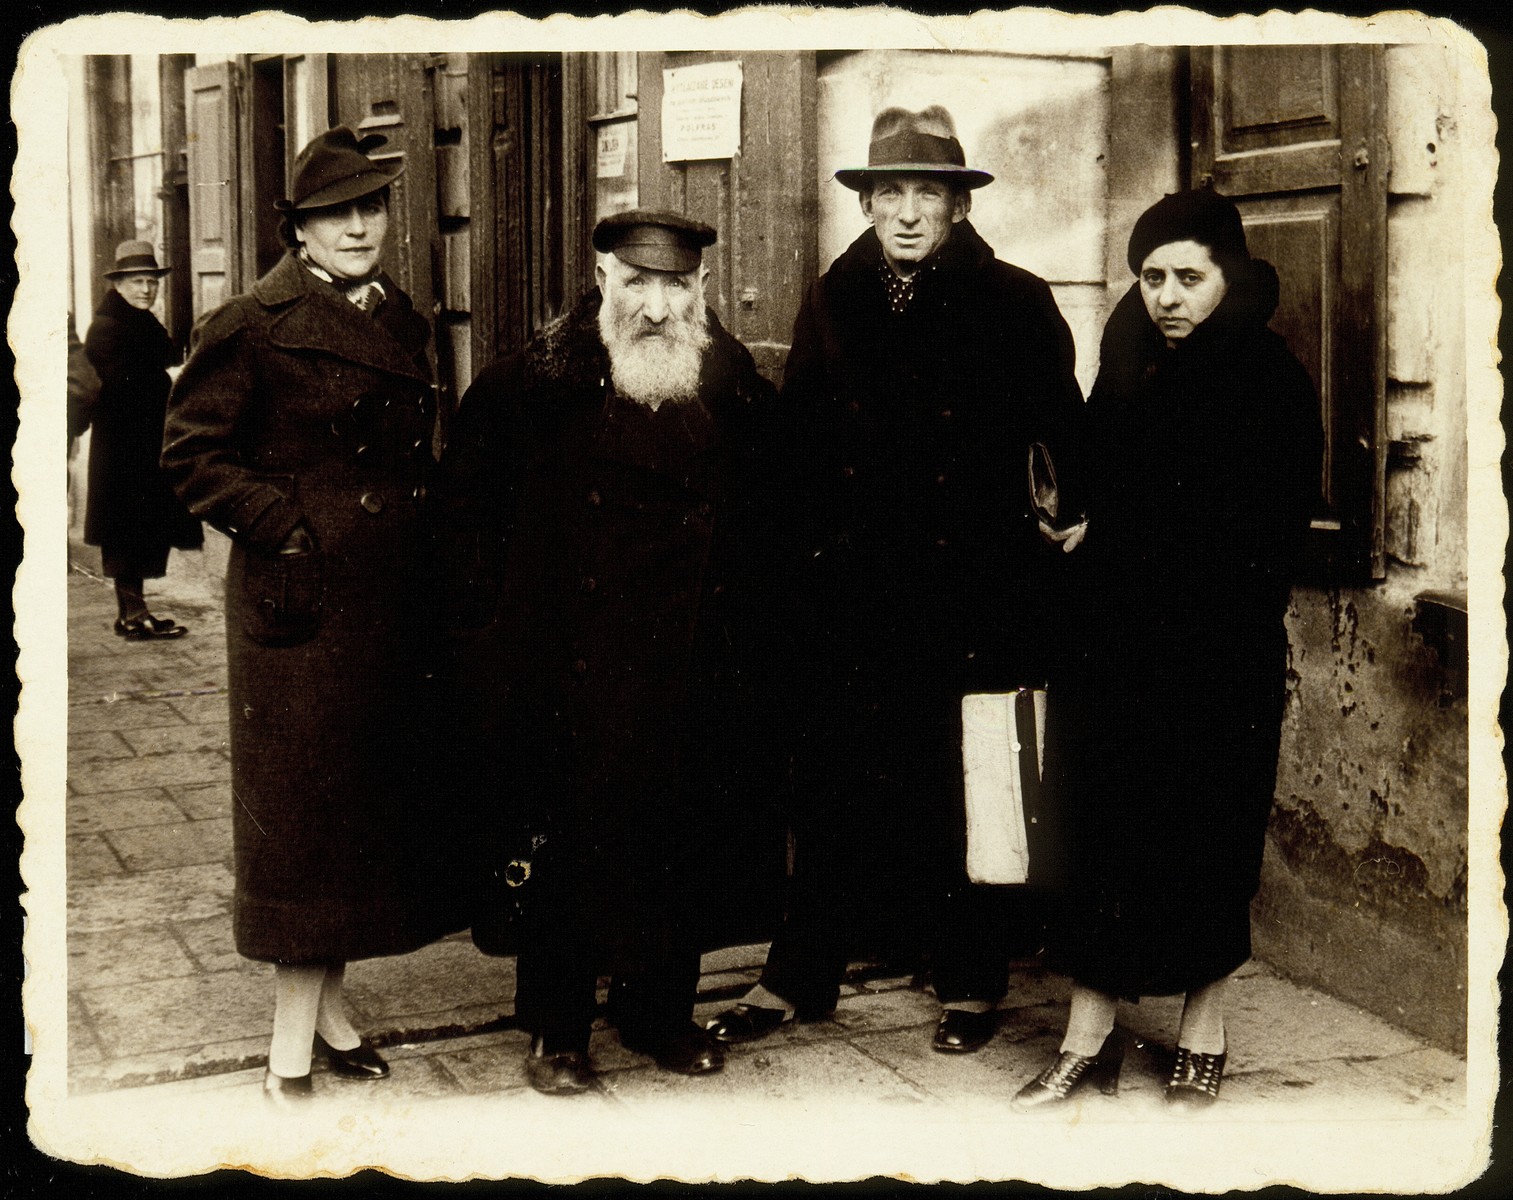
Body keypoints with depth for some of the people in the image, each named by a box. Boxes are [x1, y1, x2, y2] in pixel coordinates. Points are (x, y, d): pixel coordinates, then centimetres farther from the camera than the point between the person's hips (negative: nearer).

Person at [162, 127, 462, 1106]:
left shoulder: (403, 322, 13)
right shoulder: (255, 326, -8)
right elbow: (192, 454, -7)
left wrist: (422, 537, 8)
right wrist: (288, 527, -13)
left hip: (393, 601, 7)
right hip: (301, 601, -7)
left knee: (374, 794, 12)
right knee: (301, 802, -1)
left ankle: (329, 999, 27)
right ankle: (293, 1042, 9)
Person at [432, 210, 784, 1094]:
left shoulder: (741, 391, 2)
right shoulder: (536, 383, -6)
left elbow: (762, 519, 14)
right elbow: (466, 492, 5)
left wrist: (740, 620, 9)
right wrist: (506, 599, 3)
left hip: (691, 675, 3)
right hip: (568, 672, -2)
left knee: (684, 847, 12)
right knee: (560, 847, 6)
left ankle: (663, 1012, 31)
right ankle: (557, 1031, 22)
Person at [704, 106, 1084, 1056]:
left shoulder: (1017, 306, 1)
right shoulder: (832, 305, 10)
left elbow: (1062, 443, 1)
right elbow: (796, 442, 11)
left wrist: (1056, 520, -9)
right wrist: (806, 554, 5)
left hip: (976, 593, -2)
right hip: (853, 591, 3)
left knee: (970, 785, 5)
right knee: (836, 779, 7)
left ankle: (974, 979, 20)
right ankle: (801, 975, 19)